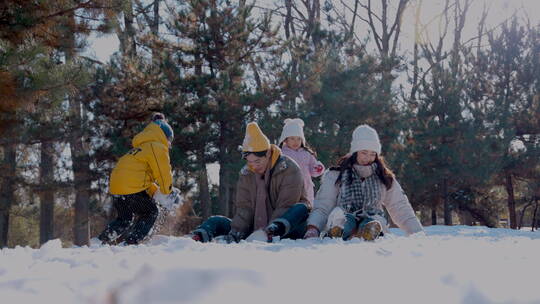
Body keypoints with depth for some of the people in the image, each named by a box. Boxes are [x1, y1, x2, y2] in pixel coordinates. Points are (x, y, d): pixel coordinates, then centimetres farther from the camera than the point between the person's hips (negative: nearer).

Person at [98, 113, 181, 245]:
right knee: (151, 212, 10)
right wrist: (169, 192, 11)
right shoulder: (158, 148, -2)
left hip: (116, 186, 9)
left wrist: (157, 193, 21)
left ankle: (102, 241, 15)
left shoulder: (142, 147, 29)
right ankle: (132, 243, 1)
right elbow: (163, 174, -5)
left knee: (124, 219, 23)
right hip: (132, 189, -9)